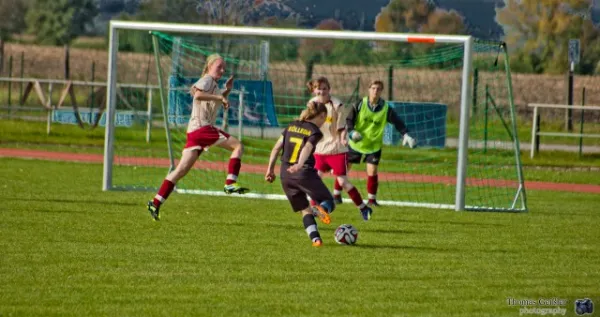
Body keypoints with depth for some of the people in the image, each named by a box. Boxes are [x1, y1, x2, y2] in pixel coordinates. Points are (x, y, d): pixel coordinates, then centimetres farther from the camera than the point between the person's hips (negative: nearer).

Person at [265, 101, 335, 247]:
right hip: (304, 173, -5)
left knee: (305, 210, 15)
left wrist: (270, 169, 17)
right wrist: (300, 164, -37)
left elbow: (276, 148, 12)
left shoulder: (292, 126, 15)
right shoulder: (315, 132, -2)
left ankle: (315, 238, -4)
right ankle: (320, 208, -31)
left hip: (286, 175, 5)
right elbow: (307, 148, -21)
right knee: (328, 202, 5)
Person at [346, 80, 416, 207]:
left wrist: (406, 135, -24)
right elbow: (349, 120, -6)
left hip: (374, 145, 0)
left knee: (372, 172, -9)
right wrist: (352, 132, -24)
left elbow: (398, 122, -9)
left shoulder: (386, 109, -9)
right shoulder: (360, 104, -11)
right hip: (355, 143, 0)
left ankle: (372, 199, 7)